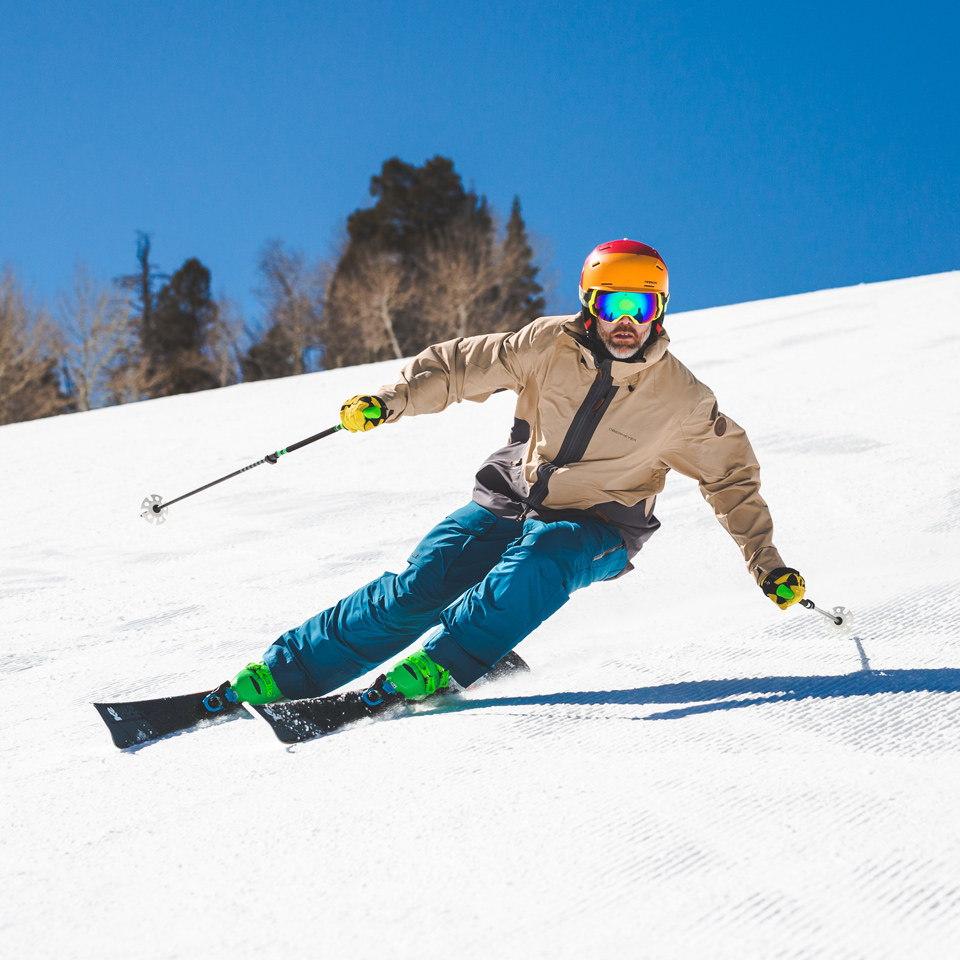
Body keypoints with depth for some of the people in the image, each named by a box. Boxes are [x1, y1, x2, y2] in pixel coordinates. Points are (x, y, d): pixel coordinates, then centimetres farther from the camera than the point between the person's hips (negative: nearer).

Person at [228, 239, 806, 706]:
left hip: (596, 529, -1)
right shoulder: (551, 346, -8)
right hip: (510, 501, 1)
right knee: (416, 589, -16)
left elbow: (731, 474, 3)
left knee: (541, 557, -38)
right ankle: (282, 673, -10)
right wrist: (393, 399, -17)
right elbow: (461, 366, -2)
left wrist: (766, 562, 1)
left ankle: (442, 664, -33)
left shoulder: (682, 399, -9)